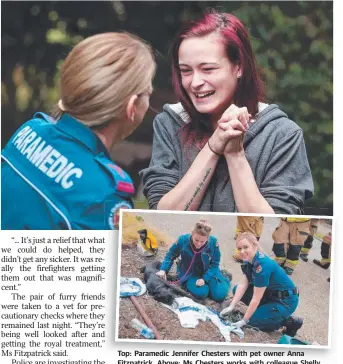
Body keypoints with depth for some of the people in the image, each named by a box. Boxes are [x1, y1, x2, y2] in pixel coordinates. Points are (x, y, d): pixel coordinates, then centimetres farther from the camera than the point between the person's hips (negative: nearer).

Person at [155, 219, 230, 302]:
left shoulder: (213, 242, -27)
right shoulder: (183, 240, -25)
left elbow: (214, 264, -12)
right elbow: (170, 255, -5)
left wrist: (204, 279, -23)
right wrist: (163, 270, -19)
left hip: (208, 273, 1)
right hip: (189, 274, -1)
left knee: (219, 295, -12)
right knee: (201, 293, -27)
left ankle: (223, 278, 22)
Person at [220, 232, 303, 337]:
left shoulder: (262, 265, -32)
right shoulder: (250, 259, -6)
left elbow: (256, 298, -27)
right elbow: (242, 284, -4)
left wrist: (243, 321, -21)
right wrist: (231, 306, -12)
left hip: (286, 301, -9)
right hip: (270, 293, 9)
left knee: (254, 320, -16)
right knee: (237, 290, 2)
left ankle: (290, 322, 0)